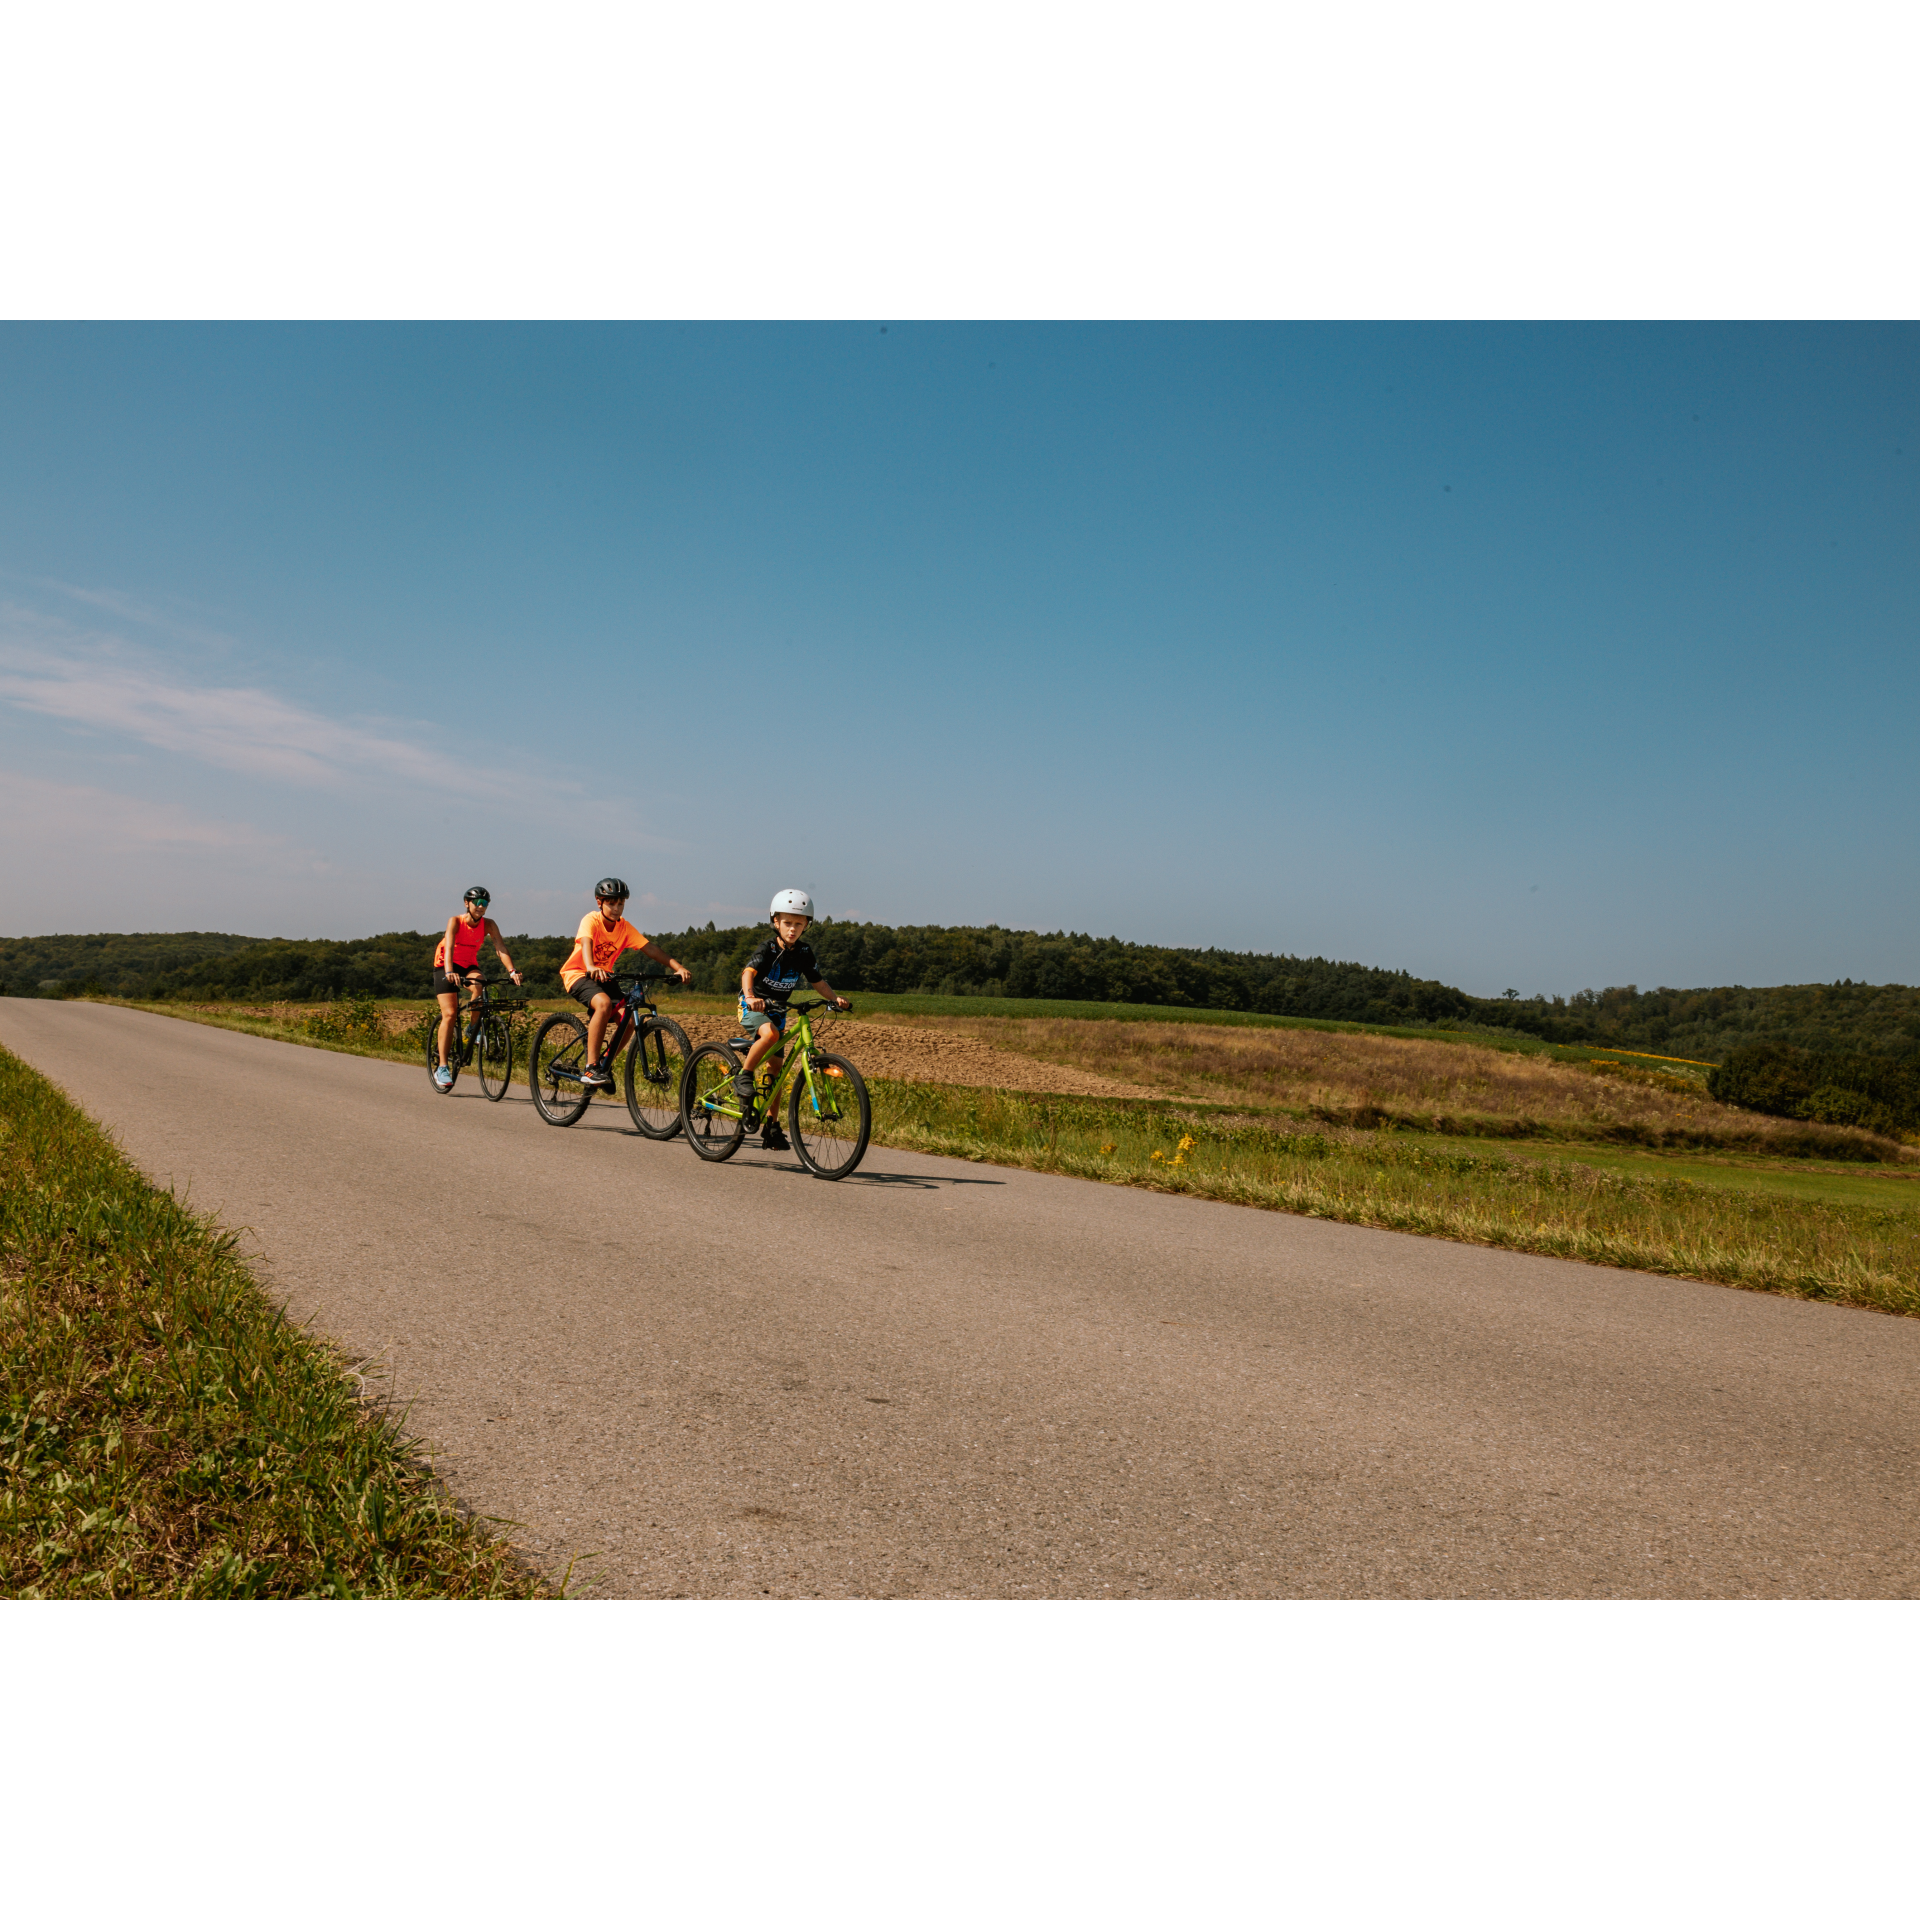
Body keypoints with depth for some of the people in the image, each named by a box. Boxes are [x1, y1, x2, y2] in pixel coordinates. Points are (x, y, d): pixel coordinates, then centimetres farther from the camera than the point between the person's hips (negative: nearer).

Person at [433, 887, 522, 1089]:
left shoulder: (488, 925, -13)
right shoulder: (455, 921, -20)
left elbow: (501, 948, -24)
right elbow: (448, 948, -34)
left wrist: (511, 971, -40)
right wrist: (449, 972, -51)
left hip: (469, 965, 3)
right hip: (445, 966, -2)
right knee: (449, 1014, -14)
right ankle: (442, 1067, -10)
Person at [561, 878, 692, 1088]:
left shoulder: (624, 927, -5)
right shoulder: (591, 920, -19)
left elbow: (651, 949, -13)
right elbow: (586, 944, -38)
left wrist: (678, 967, -27)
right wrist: (591, 968, -60)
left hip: (603, 975, 6)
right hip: (576, 974, -6)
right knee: (603, 1003, -35)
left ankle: (603, 1065, 8)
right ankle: (591, 1068, -30)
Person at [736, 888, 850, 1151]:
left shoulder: (804, 953, -3)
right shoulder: (767, 949, -20)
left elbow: (818, 981, 1)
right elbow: (748, 972, -35)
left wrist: (835, 998, -18)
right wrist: (750, 996, -55)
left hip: (777, 1009, 5)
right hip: (753, 1007, -5)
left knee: (776, 1067, 5)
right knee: (770, 1033, -38)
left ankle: (771, 1126, 12)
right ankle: (743, 1076, -18)